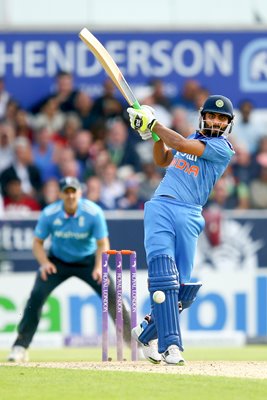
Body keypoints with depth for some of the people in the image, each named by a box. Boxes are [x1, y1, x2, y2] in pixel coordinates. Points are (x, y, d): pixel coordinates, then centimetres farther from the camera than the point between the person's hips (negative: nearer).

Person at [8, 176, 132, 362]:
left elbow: (103, 244, -14)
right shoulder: (49, 214, -19)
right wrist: (44, 263, -25)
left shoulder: (94, 213, -22)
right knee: (36, 296, -17)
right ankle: (20, 347, -10)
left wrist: (99, 267, -31)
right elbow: (38, 242, -7)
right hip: (57, 261, 0)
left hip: (88, 260, 0)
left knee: (112, 296, -13)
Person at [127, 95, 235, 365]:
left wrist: (154, 124, -4)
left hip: (189, 217, -2)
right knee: (163, 275, -17)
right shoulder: (194, 138, 19)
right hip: (160, 208, 2)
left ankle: (147, 332, 23)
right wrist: (154, 134, 13)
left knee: (182, 289, -3)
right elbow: (162, 160, 31)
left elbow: (182, 145, -11)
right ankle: (170, 344, -23)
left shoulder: (222, 149, 0)